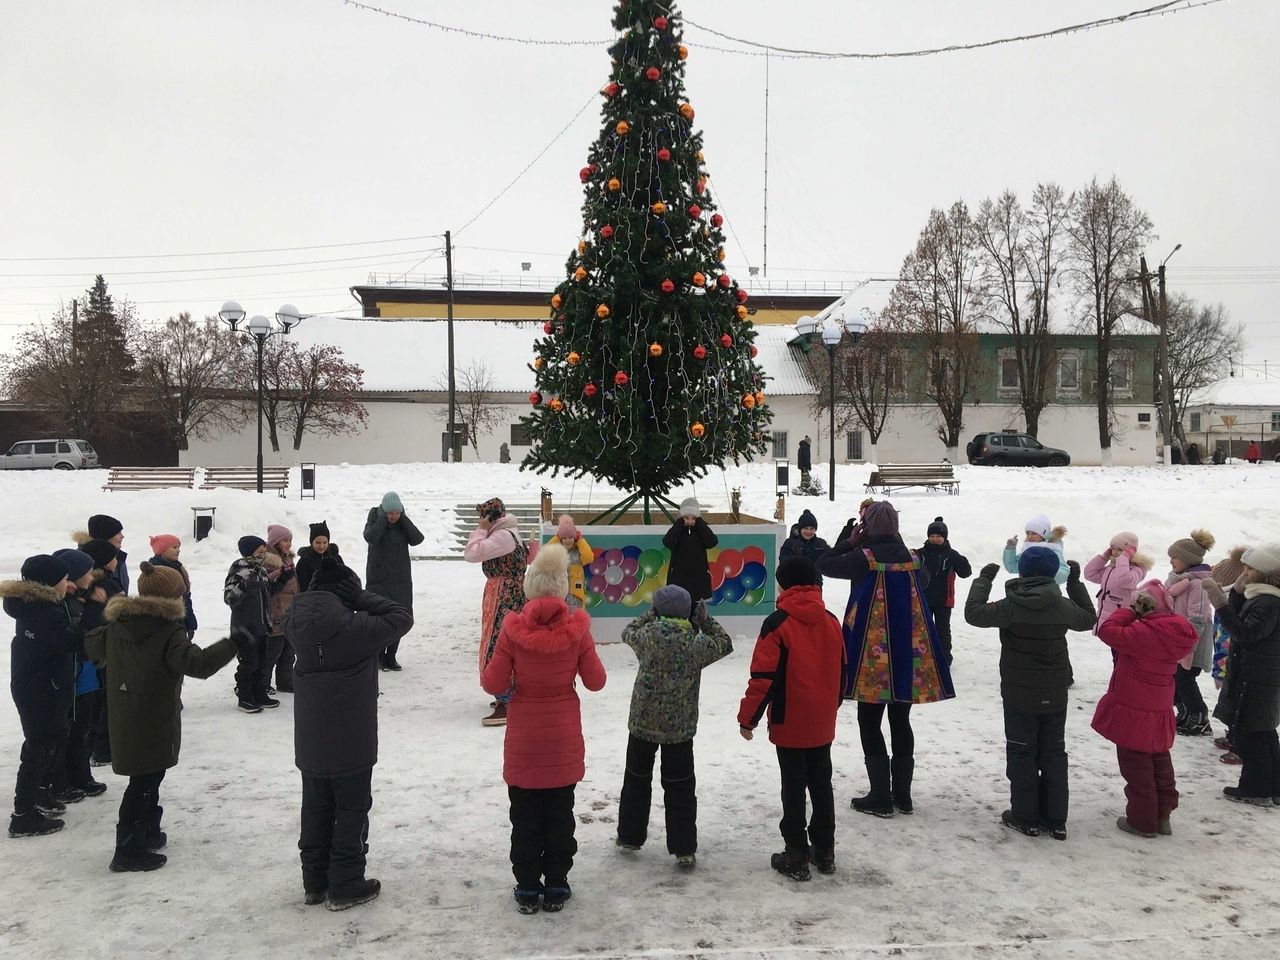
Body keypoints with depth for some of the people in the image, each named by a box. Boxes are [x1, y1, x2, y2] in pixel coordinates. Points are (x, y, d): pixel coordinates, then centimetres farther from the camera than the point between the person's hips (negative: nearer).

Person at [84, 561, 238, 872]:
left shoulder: (117, 625, 4)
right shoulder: (169, 632, -20)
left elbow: (91, 645, 21)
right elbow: (198, 663, -30)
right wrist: (233, 643, -25)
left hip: (123, 720, 8)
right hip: (155, 721, -8)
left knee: (147, 776, 22)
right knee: (146, 780, 0)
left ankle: (148, 832, 33)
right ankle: (129, 851, 3)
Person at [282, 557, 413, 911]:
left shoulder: (298, 624, -5)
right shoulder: (356, 627, -23)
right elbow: (401, 617, -14)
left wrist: (314, 596, 6)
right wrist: (363, 598, -9)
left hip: (310, 742, 6)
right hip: (352, 743, -6)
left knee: (316, 809, 17)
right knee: (352, 810, 8)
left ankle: (315, 882, 27)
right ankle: (345, 886, 13)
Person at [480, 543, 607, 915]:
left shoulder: (513, 629, -15)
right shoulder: (576, 629, -12)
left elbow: (494, 684, -11)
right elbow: (596, 681, -4)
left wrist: (486, 672, 10)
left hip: (524, 739, -1)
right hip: (563, 739, 1)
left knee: (525, 816, 13)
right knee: (560, 813, 14)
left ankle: (527, 887, 21)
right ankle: (556, 886, 22)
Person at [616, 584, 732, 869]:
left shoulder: (647, 635, -13)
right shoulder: (697, 643, -13)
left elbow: (628, 632, 9)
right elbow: (725, 645, 5)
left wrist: (651, 614, 15)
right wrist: (705, 621, 7)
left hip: (643, 722, 1)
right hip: (680, 727, -1)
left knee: (637, 780, 18)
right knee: (680, 787, 8)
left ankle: (630, 836, 29)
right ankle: (684, 849, 9)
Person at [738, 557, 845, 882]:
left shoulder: (778, 623, -15)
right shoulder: (831, 621, 3)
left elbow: (763, 676, -17)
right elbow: (841, 672, 12)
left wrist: (747, 717, -8)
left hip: (789, 724, -5)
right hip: (823, 724, 5)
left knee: (793, 789, 3)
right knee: (821, 785, 16)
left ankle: (796, 857, 9)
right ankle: (824, 852, 24)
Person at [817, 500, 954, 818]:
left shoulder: (863, 558, -12)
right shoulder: (911, 558, 3)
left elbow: (824, 565, -2)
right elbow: (924, 579, 25)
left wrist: (850, 542, 7)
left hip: (874, 655, -5)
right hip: (909, 655, 5)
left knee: (870, 723, 5)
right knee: (901, 722, 14)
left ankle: (881, 797, 5)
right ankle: (902, 794, 20)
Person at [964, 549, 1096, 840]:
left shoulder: (1012, 606, -17)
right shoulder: (1063, 606, -5)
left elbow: (973, 613, -14)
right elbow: (1089, 619, 15)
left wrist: (984, 579, -4)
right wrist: (1075, 583, 22)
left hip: (1020, 695, -4)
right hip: (1055, 695, 4)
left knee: (1021, 754, 7)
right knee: (1054, 754, 13)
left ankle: (1025, 817, 11)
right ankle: (1055, 819, 17)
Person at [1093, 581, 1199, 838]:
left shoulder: (1144, 633, -27)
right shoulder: (1177, 631, -1)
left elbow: (1108, 631, -25)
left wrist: (1127, 611, -14)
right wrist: (1135, 617, 0)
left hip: (1133, 713, -7)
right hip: (1159, 711, 8)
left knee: (1137, 768, 6)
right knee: (1160, 761, 20)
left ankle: (1142, 821, 15)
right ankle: (1162, 815, 29)